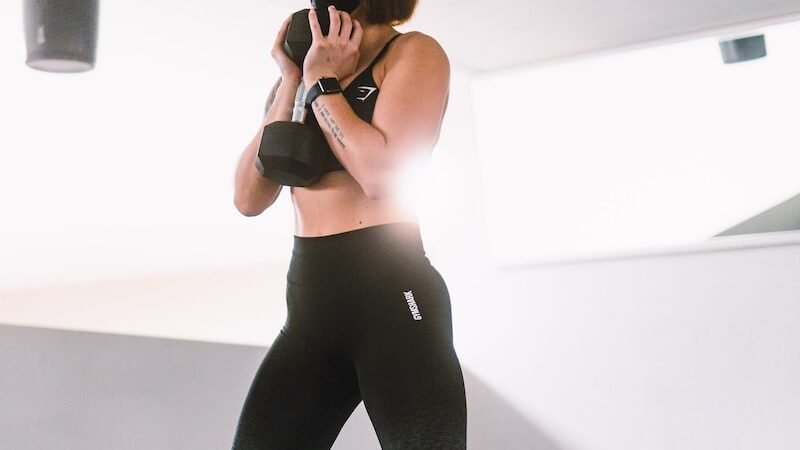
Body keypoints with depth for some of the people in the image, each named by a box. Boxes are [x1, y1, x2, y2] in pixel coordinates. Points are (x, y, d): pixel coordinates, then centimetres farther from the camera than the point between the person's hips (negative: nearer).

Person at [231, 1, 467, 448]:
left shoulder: (413, 52, 0)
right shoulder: (304, 74, 17)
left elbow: (381, 172, -16)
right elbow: (249, 198, 6)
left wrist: (321, 80, -5)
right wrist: (290, 84, 2)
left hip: (390, 292, -6)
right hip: (309, 303, 6)